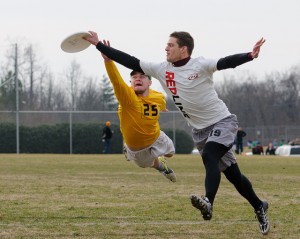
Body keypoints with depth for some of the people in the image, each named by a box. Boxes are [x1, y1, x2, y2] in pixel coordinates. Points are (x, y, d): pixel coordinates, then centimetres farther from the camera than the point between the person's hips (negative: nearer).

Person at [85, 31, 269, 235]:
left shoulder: (200, 65, -14)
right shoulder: (162, 69, 2)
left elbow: (227, 62, -28)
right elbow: (129, 61, 3)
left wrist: (250, 56, -48)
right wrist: (98, 44, 1)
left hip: (222, 122, -6)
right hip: (200, 130, 6)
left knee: (209, 156, -32)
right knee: (233, 175, 9)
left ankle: (208, 202, -48)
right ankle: (259, 208, 24)